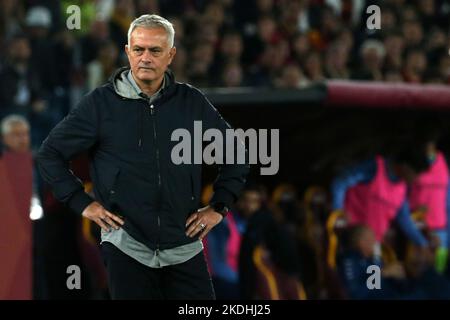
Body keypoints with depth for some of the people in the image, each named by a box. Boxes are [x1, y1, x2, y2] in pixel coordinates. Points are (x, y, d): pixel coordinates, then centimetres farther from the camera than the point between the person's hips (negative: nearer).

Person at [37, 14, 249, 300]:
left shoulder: (192, 102, 6)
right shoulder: (101, 102, 0)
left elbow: (235, 153, 18)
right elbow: (50, 153, 6)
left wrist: (219, 207, 10)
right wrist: (82, 203, 1)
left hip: (185, 248, 2)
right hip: (126, 247, -2)